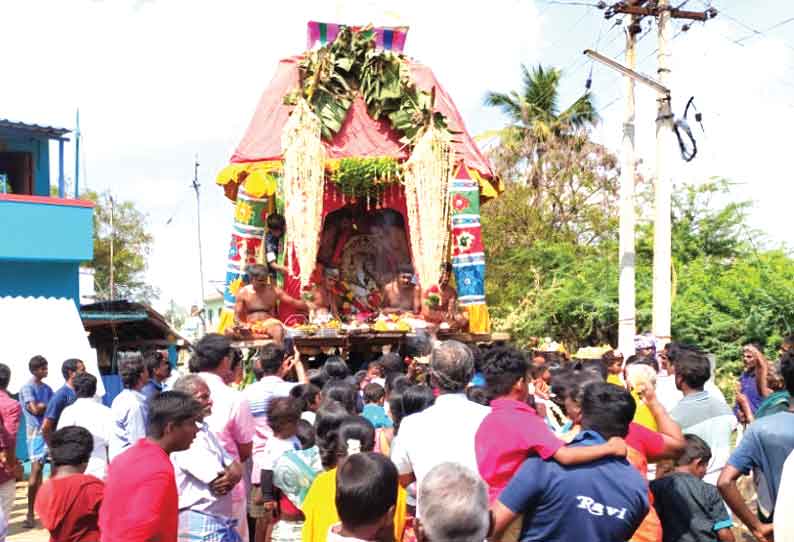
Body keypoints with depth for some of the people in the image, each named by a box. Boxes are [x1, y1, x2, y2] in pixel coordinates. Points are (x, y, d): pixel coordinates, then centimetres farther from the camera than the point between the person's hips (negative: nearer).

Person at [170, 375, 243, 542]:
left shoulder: (205, 431, 11)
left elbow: (237, 470, 8)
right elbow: (219, 481, -21)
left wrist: (230, 476, -13)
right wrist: (228, 475, -1)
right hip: (202, 524, -9)